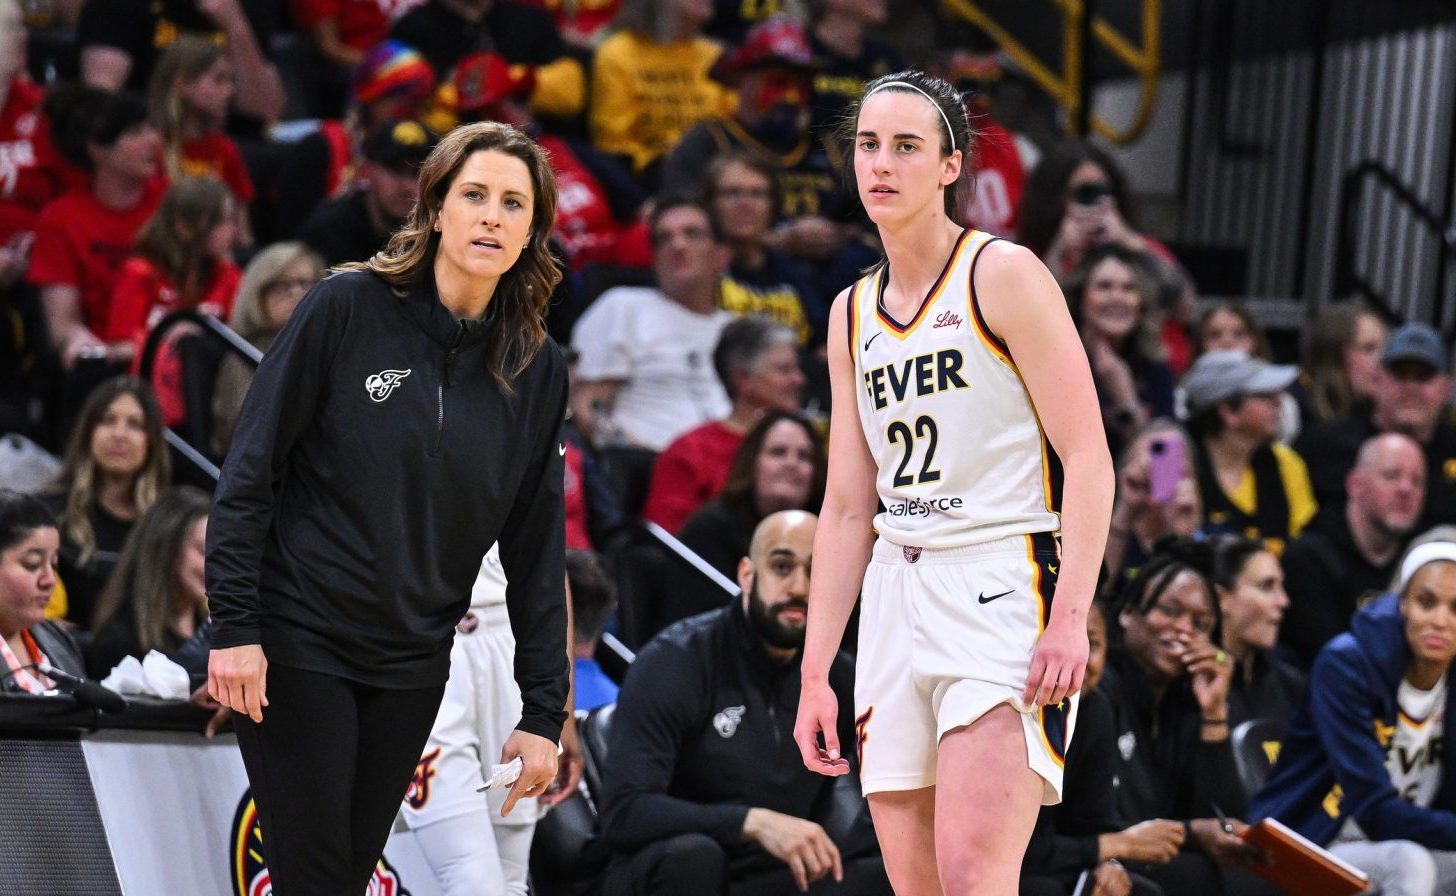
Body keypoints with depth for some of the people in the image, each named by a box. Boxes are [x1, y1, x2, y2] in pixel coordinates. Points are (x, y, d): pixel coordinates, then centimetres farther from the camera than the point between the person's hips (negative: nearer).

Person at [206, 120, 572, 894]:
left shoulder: (536, 370, 3)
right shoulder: (348, 309, -9)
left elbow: (535, 547, 6)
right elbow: (250, 468, -8)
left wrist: (543, 711, 2)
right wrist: (233, 625, -13)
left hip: (414, 664, 4)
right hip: (298, 646, -4)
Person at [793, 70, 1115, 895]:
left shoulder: (1003, 276, -4)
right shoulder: (853, 315, 16)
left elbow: (1088, 459, -9)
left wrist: (1070, 619, -20)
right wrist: (816, 673, 12)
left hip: (1002, 587, -7)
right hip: (897, 601, 7)